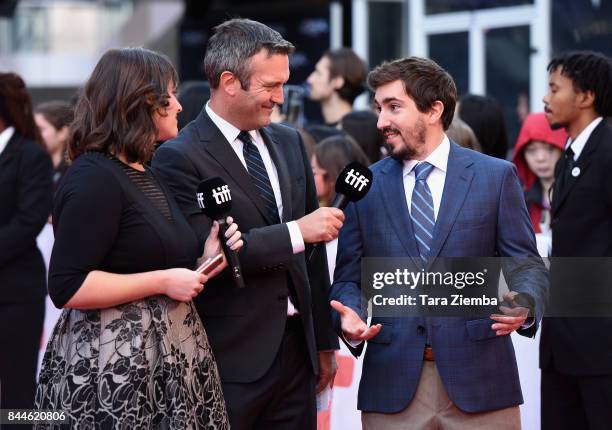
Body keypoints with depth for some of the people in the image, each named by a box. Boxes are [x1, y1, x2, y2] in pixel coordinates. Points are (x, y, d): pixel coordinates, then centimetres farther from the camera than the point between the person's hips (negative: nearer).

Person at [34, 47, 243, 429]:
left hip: (166, 358, 9)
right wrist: (163, 282, -19)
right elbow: (67, 287, -22)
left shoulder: (146, 175, 15)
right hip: (114, 367, -9)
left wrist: (204, 262, 3)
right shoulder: (94, 178, -15)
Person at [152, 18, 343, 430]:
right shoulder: (179, 157, -10)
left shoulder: (289, 142, 12)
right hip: (231, 356, -6)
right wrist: (296, 232, -21)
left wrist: (325, 339, 18)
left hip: (295, 346, 6)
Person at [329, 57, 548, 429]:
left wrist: (524, 305, -18)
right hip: (392, 384, 1)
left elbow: (526, 263, 3)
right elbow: (349, 278, 11)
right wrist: (350, 317, -11)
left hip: (479, 383, -1)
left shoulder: (497, 176, 5)